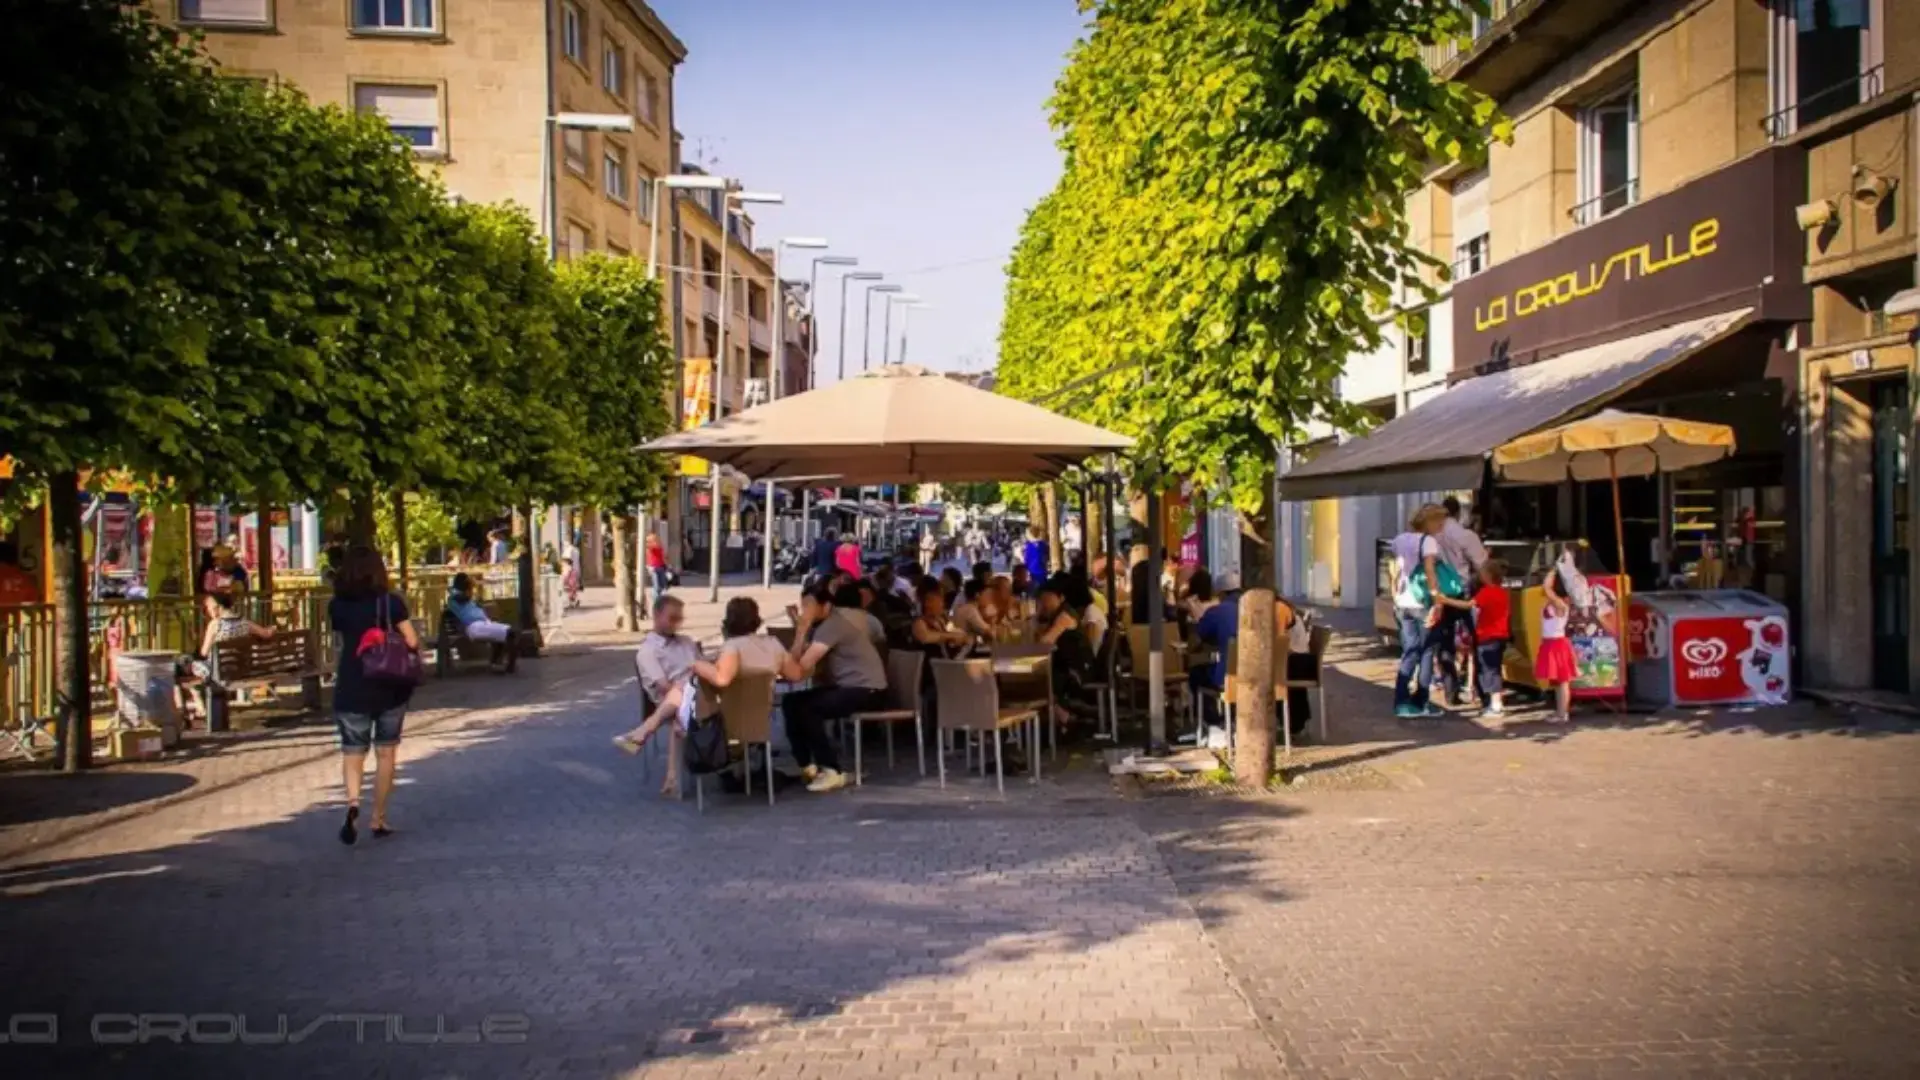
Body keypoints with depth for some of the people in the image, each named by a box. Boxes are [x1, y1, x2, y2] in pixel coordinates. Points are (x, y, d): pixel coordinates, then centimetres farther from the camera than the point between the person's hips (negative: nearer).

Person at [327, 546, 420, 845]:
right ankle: (379, 819, 15)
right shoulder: (391, 601, -7)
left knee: (352, 750, 8)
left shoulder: (337, 606, -1)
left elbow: (340, 637, 8)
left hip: (351, 689, 1)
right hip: (389, 686, -1)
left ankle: (353, 803, -19)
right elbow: (412, 642, -10)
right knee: (386, 751, 11)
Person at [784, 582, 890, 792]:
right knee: (791, 702, 2)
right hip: (847, 687, 10)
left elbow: (803, 666, -24)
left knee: (807, 709, -23)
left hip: (868, 690, -10)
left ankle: (831, 771, -15)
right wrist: (802, 628, -12)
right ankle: (808, 765, 5)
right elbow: (797, 660, 0)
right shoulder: (821, 623, 12)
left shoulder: (834, 623, -17)